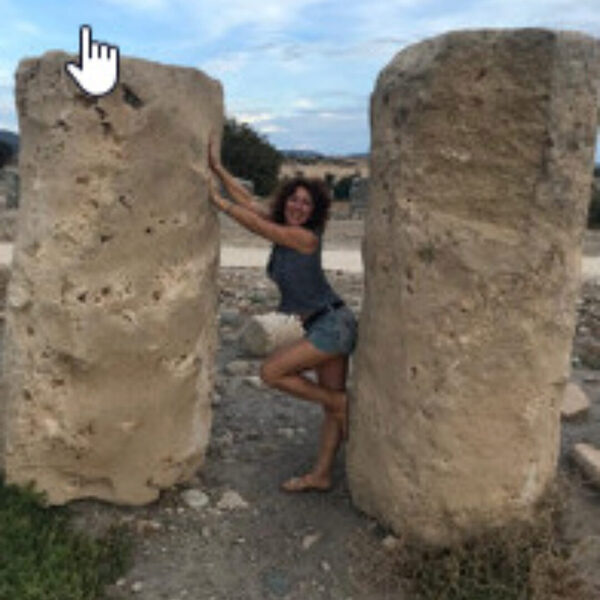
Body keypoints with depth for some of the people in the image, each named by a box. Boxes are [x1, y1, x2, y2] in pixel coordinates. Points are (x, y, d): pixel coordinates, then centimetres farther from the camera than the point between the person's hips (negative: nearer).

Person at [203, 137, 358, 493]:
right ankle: (321, 475, 18)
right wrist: (216, 167, 5)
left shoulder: (305, 237, -15)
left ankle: (338, 402, 3)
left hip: (332, 324, -9)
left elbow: (254, 223, -18)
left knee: (271, 372, -8)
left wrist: (217, 199, -12)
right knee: (332, 402, 10)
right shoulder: (284, 229, 8)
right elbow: (247, 200, 8)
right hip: (327, 326, 9)